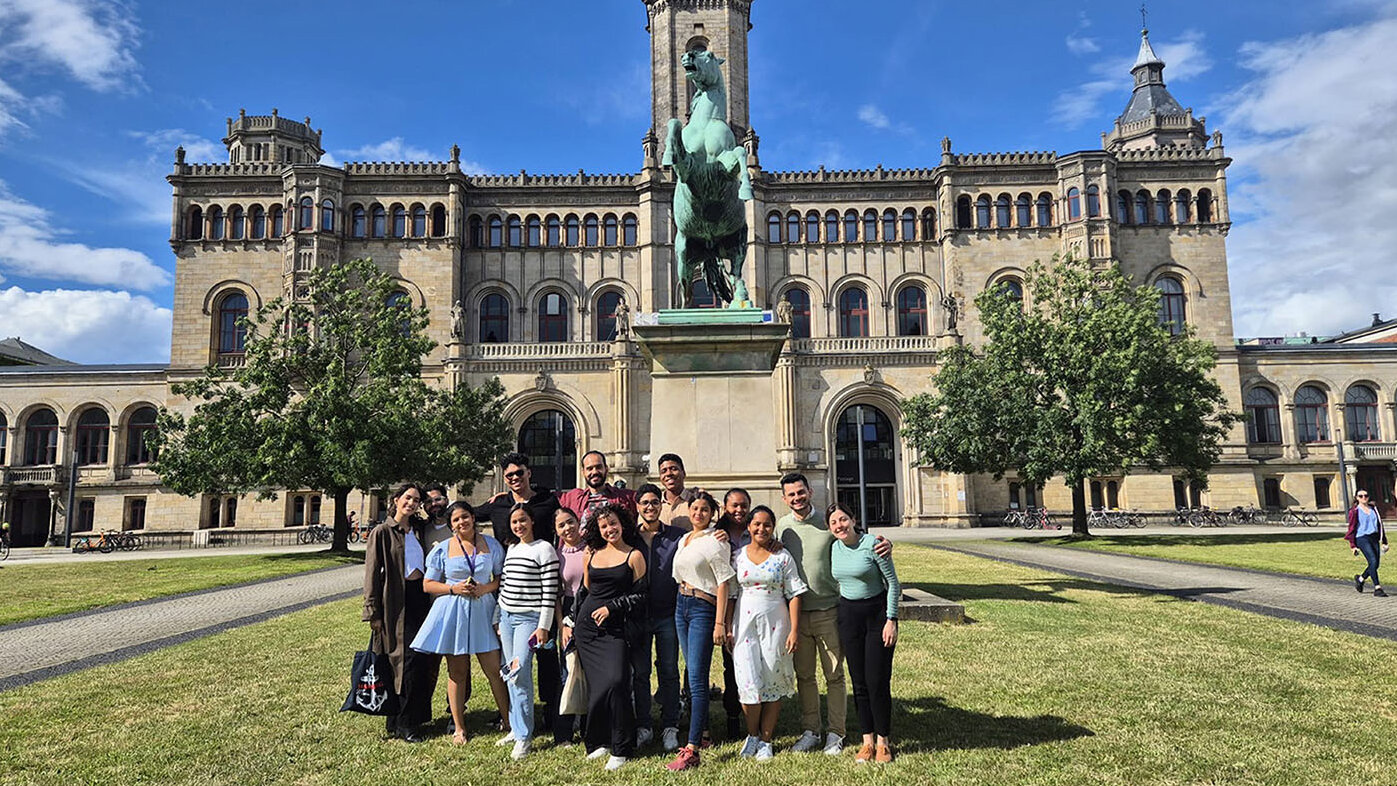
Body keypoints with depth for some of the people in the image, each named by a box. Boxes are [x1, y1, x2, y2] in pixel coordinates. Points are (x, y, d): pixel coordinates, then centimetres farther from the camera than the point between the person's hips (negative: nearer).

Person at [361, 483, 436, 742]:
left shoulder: (417, 531, 15)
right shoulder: (382, 532, -3)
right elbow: (372, 573, -5)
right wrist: (373, 611, -10)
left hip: (420, 600, 6)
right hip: (397, 603, -6)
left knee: (427, 661, 3)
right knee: (408, 660, -8)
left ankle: (416, 715, 18)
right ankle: (403, 723, 4)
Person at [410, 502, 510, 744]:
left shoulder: (491, 544, 5)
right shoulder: (442, 549, 3)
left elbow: (503, 577, 11)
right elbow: (428, 584, 5)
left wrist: (486, 588, -9)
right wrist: (453, 589, -10)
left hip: (483, 610, 0)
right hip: (452, 612, 0)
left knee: (495, 669, 0)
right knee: (457, 672, 7)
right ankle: (458, 727, 18)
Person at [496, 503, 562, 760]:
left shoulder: (544, 549, -8)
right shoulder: (511, 549, 14)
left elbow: (550, 592, -11)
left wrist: (543, 626, -14)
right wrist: (499, 619, 16)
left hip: (529, 618, -7)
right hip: (507, 616, 7)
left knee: (519, 672, -14)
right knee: (510, 674, 8)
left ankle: (524, 736, -6)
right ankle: (516, 728, 17)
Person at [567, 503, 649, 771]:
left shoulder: (634, 555, 0)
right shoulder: (592, 554, 12)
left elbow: (640, 596, -2)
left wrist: (611, 607, -10)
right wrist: (570, 622, 19)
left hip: (616, 628, -4)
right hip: (587, 626, 4)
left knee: (615, 681, -15)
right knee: (597, 684, 2)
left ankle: (620, 749, -3)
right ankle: (598, 741, 17)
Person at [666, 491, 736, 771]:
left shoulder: (714, 542, -9)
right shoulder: (684, 540, 14)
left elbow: (723, 583, -12)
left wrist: (719, 623, -17)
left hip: (703, 609, -8)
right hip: (681, 605, 8)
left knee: (697, 678, -11)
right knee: (693, 674, 14)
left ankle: (691, 750, -12)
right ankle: (701, 733, 25)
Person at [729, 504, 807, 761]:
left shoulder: (782, 557, 1)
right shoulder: (738, 556, 6)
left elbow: (794, 595, 0)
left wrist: (794, 630, -7)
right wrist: (727, 628, 3)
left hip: (775, 624, -1)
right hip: (745, 623, 1)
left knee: (773, 681, 4)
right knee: (749, 681, -5)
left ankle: (765, 741, 17)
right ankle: (752, 735, 17)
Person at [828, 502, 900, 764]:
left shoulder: (872, 544, -12)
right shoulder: (833, 549, 3)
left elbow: (892, 582, -8)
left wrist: (891, 620, -12)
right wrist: (838, 624, 14)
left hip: (878, 612, -4)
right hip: (848, 614, 4)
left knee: (878, 681, -4)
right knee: (859, 682, 6)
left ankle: (884, 742, 11)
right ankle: (867, 741, 16)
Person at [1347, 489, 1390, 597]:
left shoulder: (1373, 509, 13)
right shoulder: (1354, 512, -2)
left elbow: (1380, 524, 18)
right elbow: (1351, 529, -2)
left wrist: (1384, 541, 15)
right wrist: (1353, 546, -6)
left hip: (1374, 538, 6)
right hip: (1362, 538, -6)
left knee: (1375, 564, 4)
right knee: (1373, 561, -17)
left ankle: (1360, 579, 30)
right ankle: (1377, 589, -13)